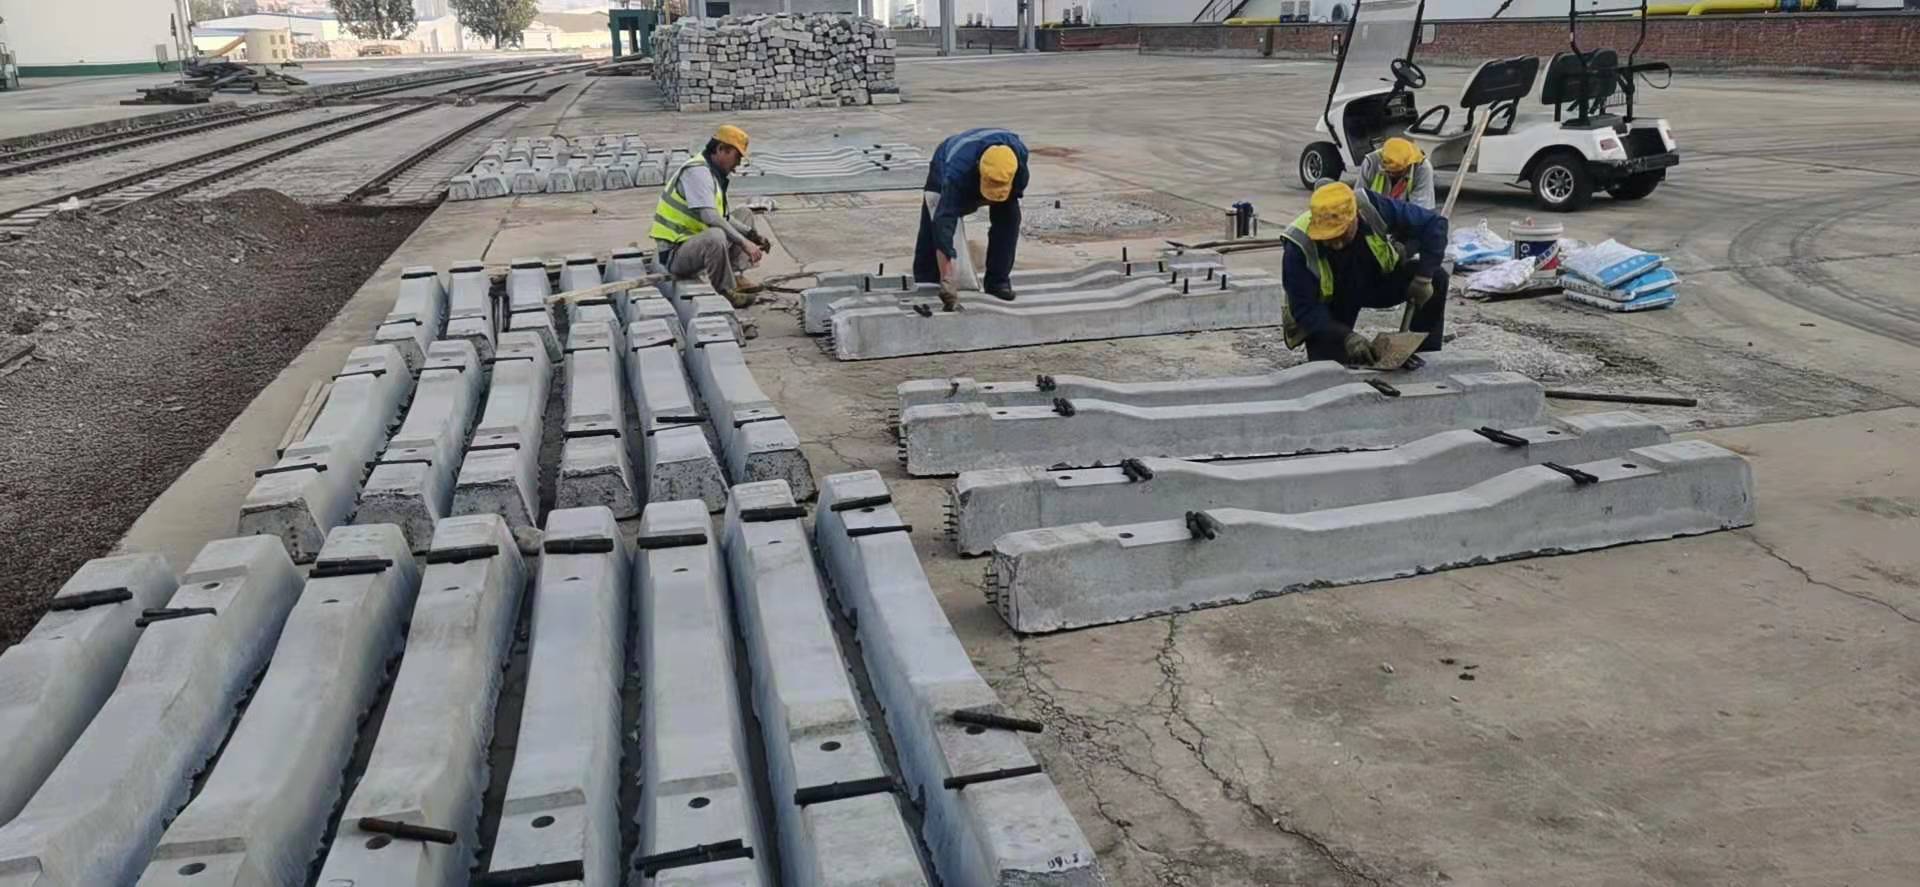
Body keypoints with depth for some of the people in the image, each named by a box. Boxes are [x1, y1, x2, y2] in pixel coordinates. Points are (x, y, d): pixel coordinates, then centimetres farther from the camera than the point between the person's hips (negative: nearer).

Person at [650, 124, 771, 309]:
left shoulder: (714, 173, 11)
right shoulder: (697, 171, -19)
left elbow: (722, 217, 13)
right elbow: (710, 217, -31)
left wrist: (751, 234, 1)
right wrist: (744, 242, -29)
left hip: (696, 242, 10)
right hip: (675, 254, -10)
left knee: (744, 213, 19)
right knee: (715, 236, -40)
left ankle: (735, 275, 2)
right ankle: (725, 291, -18)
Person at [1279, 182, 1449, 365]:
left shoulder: (1373, 209, -30)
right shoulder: (1299, 247, -34)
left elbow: (1434, 223, -20)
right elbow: (1303, 308, -29)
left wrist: (1424, 278, -27)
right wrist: (1346, 336, -41)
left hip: (1377, 280, 3)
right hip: (1330, 306, -3)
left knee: (1436, 279, -17)